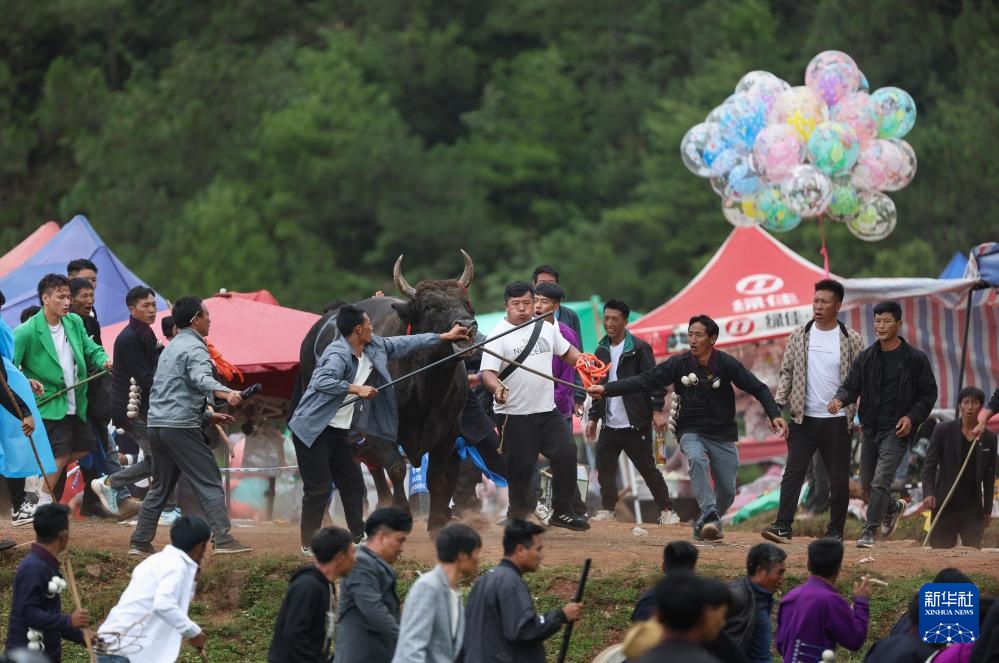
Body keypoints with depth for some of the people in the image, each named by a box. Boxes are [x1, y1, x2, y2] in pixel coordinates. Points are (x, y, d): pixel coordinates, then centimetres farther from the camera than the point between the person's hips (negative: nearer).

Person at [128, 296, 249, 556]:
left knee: (161, 486, 16)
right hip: (180, 426, -9)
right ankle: (223, 539, -14)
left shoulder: (172, 348, 24)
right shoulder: (194, 348, -6)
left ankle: (140, 542, 15)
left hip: (156, 424, 9)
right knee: (209, 482, -7)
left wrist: (208, 415, 32)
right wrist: (226, 393, -45)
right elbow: (201, 378, -28)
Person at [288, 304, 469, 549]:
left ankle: (359, 538, 23)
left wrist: (443, 337, 21)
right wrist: (355, 389, -35)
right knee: (319, 488, -7)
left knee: (352, 483, 13)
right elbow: (321, 381, -38)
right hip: (312, 431, -9)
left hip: (336, 432, 9)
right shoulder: (338, 354, -22)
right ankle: (309, 545, 2)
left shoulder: (373, 347, 5)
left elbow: (404, 344, 16)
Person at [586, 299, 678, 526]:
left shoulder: (639, 348, -5)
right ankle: (607, 509, 15)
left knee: (648, 468, -3)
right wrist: (593, 417, 17)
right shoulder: (601, 351, 14)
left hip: (635, 423, -6)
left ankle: (667, 511, 4)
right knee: (604, 467, 3)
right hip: (609, 425, 6)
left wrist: (657, 410, -19)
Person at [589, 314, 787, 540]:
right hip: (691, 431, -1)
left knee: (727, 492, 0)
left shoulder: (726, 364, -8)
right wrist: (606, 389, -19)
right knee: (697, 460, -34)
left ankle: (704, 525, 28)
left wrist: (774, 415, -20)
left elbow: (758, 388, -5)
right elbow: (644, 381, -10)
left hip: (723, 435, 1)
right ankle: (709, 516, -36)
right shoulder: (679, 364, -7)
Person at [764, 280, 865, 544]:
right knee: (793, 471, -7)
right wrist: (777, 404, -3)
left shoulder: (852, 340, -1)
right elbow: (787, 372, 9)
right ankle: (782, 526, -11)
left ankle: (835, 530, 16)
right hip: (803, 418, 1)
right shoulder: (799, 336, 5)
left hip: (837, 420, -1)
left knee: (839, 478, 5)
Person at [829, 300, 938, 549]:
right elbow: (852, 385, 2)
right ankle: (892, 507, 41)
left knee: (880, 482, -15)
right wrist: (840, 399, -21)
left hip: (896, 430, -5)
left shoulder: (915, 359, -4)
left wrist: (912, 417, -14)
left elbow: (928, 393, 1)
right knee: (866, 483, 13)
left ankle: (870, 530, -8)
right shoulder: (866, 357, 7)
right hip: (871, 428, 5)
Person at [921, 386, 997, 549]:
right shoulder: (943, 431, 0)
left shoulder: (989, 438, 6)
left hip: (973, 509, 2)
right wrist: (928, 493, -15)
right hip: (945, 506, -2)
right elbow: (929, 464, -1)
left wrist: (987, 510, 12)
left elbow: (989, 476, 12)